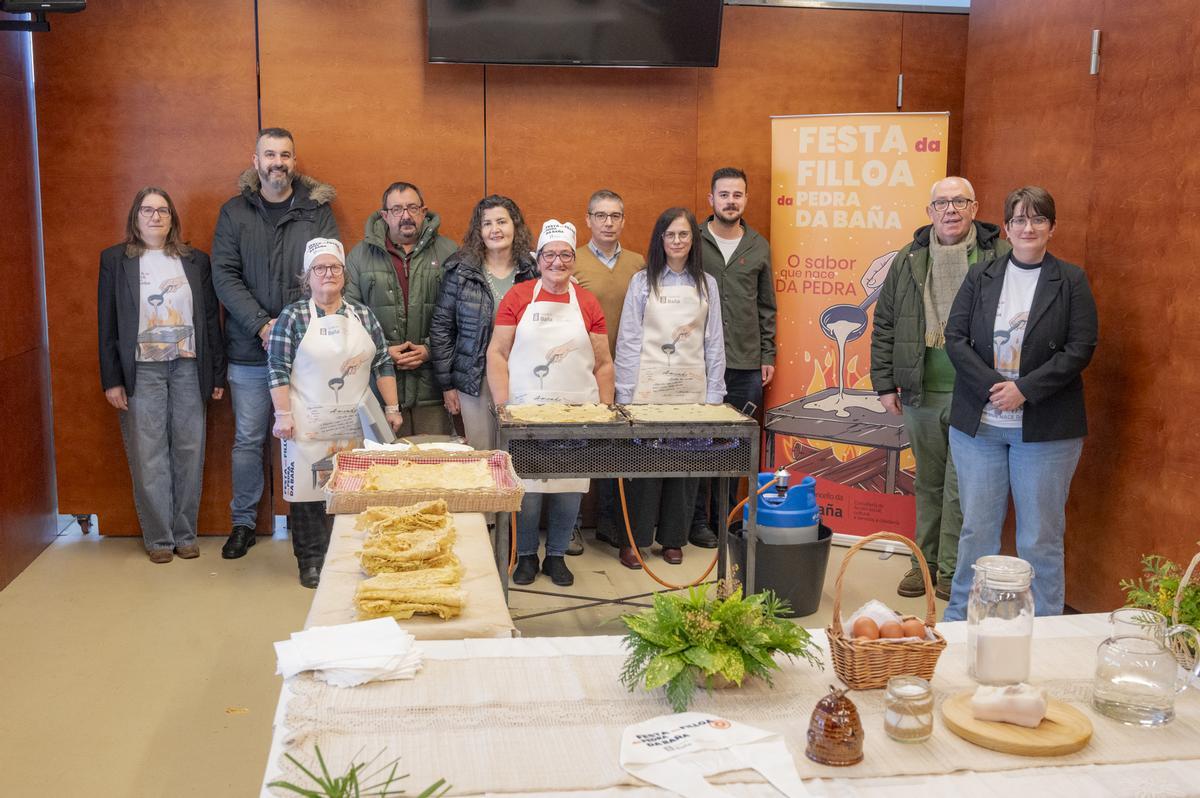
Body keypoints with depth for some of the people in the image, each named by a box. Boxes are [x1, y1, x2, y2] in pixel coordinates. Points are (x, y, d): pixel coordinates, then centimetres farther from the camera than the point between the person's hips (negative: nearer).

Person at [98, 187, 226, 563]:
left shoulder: (195, 261, 9)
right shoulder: (115, 260, 5)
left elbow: (211, 319, 9)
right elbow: (107, 324, 2)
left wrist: (218, 374, 4)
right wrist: (111, 379, -4)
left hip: (188, 368, 2)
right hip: (141, 370, -1)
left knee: (189, 453, 3)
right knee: (148, 457, 0)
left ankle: (185, 534, 14)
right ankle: (158, 538, 10)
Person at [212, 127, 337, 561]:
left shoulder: (317, 210, 4)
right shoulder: (235, 212, 6)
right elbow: (224, 276, -2)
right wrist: (261, 325, -14)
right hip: (249, 350, 1)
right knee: (248, 439, 8)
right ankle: (243, 522, 22)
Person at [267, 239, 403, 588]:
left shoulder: (363, 315, 10)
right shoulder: (292, 317, -1)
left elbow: (383, 364, 12)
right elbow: (278, 370, -4)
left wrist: (392, 407, 7)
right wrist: (283, 415, -11)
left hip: (357, 423, 3)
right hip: (310, 425, -3)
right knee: (310, 490, 0)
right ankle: (312, 562, 12)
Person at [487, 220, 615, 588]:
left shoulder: (587, 303, 7)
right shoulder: (518, 296, 2)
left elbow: (603, 365, 11)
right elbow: (497, 353, 1)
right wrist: (502, 406, -7)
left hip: (577, 413, 2)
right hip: (526, 409, -2)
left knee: (570, 486, 4)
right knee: (527, 485, 0)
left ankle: (556, 555, 21)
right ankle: (526, 555, 19)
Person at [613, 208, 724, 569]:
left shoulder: (707, 284, 9)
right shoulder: (642, 281, 3)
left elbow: (714, 342, 9)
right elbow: (628, 340, 1)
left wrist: (713, 393, 4)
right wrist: (626, 396, -4)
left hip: (691, 387, 2)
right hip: (649, 386, -2)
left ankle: (673, 538, 18)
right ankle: (633, 539, 9)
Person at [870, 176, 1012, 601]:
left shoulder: (1000, 257, -2)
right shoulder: (909, 260, 8)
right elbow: (884, 325, 11)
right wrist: (885, 384, 6)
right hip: (921, 394, 3)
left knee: (962, 486, 1)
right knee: (928, 483, 14)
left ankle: (953, 572, 13)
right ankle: (925, 562, 26)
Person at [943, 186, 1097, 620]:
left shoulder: (1071, 281, 1)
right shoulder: (980, 276, 6)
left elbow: (1081, 348, -6)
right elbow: (955, 337, 0)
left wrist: (1024, 389, -15)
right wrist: (992, 386, -13)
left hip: (1046, 428, -2)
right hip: (978, 422, 2)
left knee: (1040, 535, 4)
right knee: (977, 530, 9)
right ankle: (959, 622, 22)